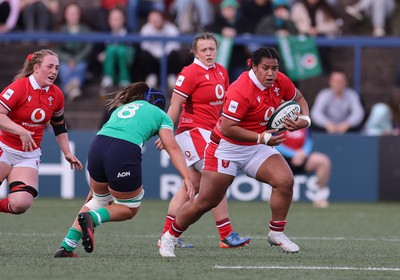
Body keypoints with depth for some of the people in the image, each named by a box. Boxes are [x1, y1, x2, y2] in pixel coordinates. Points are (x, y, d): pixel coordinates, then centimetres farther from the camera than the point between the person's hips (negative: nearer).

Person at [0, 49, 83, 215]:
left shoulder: (56, 95, 2)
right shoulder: (19, 87, -15)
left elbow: (59, 126, 18)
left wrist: (67, 153, 14)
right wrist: (21, 131, -35)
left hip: (29, 155, 4)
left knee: (21, 204, -18)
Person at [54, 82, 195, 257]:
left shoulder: (120, 108, 36)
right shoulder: (160, 114, 24)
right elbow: (172, 147, 9)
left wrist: (93, 187, 39)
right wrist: (187, 178, 1)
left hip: (97, 144, 5)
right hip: (126, 150, -5)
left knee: (99, 199, 29)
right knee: (130, 209, 16)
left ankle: (66, 246, 18)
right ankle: (92, 217, -12)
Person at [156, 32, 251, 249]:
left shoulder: (221, 72, 11)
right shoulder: (190, 73, -13)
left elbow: (224, 103, 21)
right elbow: (175, 106, -14)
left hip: (209, 133, 8)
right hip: (193, 131, -8)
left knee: (192, 184, 8)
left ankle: (168, 235, 12)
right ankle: (226, 235, -7)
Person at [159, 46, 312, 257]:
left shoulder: (280, 82, -7)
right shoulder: (241, 91, -28)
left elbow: (299, 100, 13)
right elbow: (227, 128, -29)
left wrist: (303, 119, -9)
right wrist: (261, 138, -26)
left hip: (258, 148, 6)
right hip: (227, 148, -6)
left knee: (285, 181, -18)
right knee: (205, 202, -2)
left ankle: (276, 234, -1)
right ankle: (169, 238, 19)